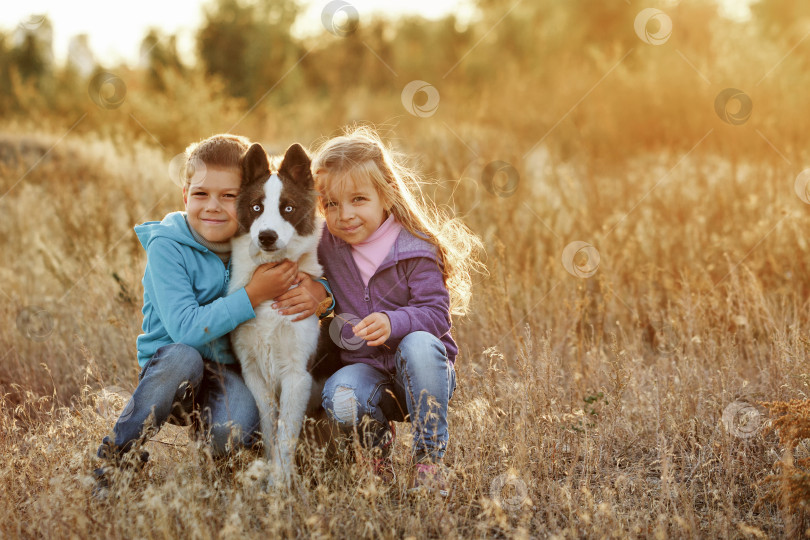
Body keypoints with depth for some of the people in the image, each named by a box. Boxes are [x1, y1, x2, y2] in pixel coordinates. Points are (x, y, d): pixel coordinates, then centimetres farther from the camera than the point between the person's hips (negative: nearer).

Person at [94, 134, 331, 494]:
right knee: (183, 357, -37)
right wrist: (253, 295, -28)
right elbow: (184, 329, -23)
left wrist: (317, 289, -16)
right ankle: (113, 458, -20)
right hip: (170, 370, -2)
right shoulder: (167, 245, -14)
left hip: (234, 370, 2)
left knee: (228, 435, -30)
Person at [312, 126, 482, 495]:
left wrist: (394, 323, -34)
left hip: (421, 369, -2)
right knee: (339, 400, -34)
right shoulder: (325, 245, 2)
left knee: (418, 345, -39)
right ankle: (378, 440, 3)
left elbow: (436, 313, -14)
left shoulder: (416, 249, -10)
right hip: (366, 369, 2)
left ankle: (429, 459, -22)